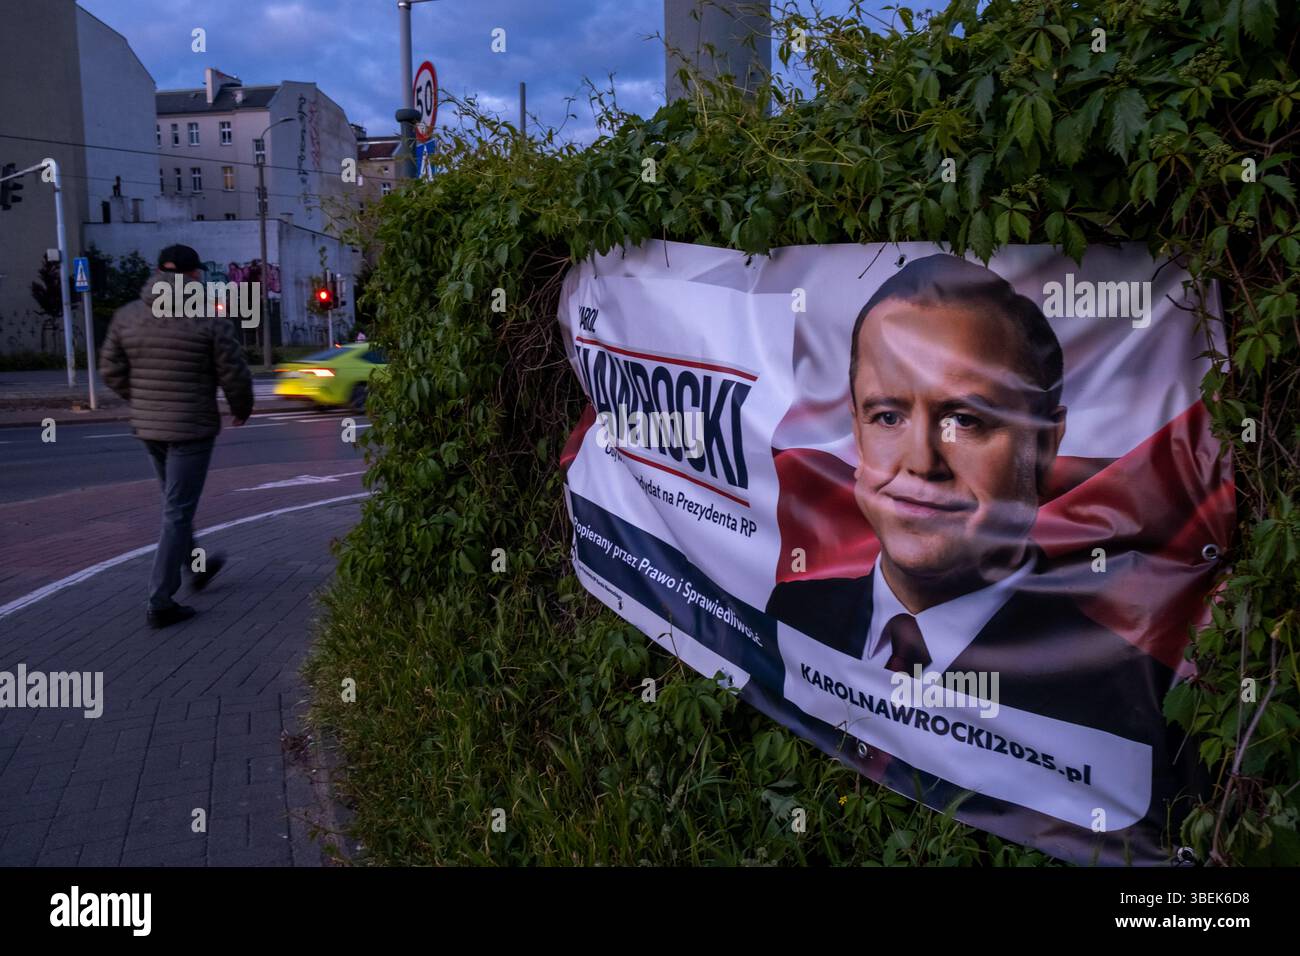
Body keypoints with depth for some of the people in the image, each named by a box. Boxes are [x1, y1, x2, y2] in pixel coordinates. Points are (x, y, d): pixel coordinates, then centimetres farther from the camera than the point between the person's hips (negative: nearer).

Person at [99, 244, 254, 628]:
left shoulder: (128, 315, 1)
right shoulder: (211, 320, -13)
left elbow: (112, 371, 5)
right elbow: (235, 376, -10)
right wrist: (242, 409, 9)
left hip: (147, 427, 6)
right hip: (192, 428, -6)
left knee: (176, 503, 24)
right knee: (177, 513, -1)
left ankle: (196, 566, 42)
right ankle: (160, 602, 1)